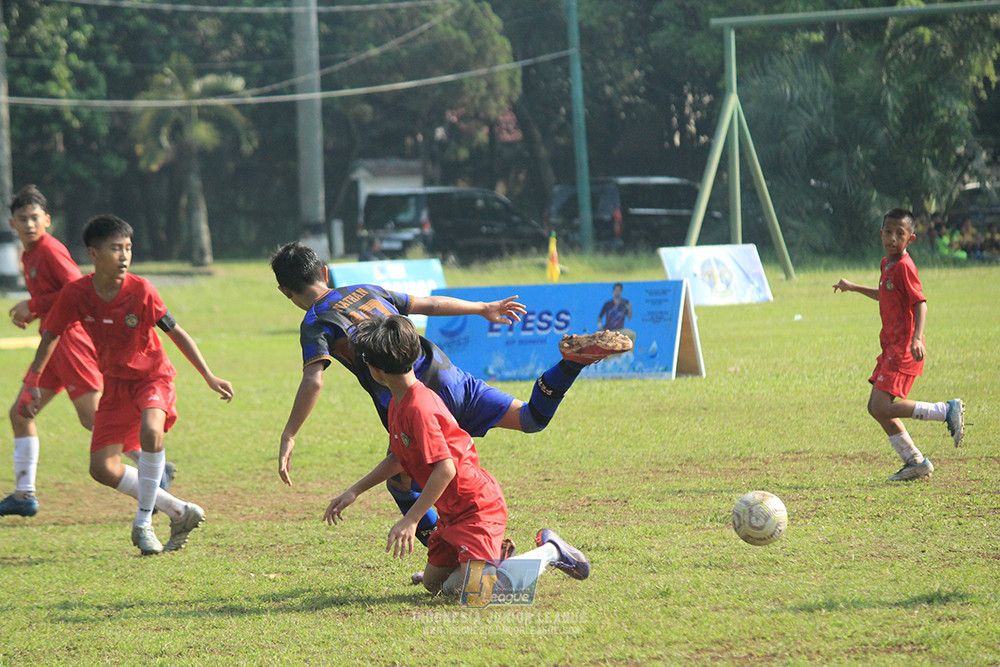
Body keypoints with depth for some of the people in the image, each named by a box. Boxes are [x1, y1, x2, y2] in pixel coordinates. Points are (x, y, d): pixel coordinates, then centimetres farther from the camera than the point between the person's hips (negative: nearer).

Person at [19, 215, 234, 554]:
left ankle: (143, 523, -20)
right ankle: (179, 512, 9)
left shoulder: (141, 291, -19)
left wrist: (210, 378, -9)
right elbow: (51, 336, 3)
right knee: (103, 469, -6)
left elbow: (177, 333, -10)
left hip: (152, 376, -3)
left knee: (150, 431, -35)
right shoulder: (76, 294, -13)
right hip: (115, 383, 4)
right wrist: (32, 382, -2)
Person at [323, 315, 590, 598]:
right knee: (433, 583, 13)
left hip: (476, 508, -10)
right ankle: (500, 556, 26)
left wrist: (410, 520, -27)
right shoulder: (397, 405, 8)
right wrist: (354, 491, 18)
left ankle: (549, 552, -4)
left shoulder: (420, 408, -25)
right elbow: (398, 458, 22)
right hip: (451, 512, 10)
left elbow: (445, 469, -29)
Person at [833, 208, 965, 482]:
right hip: (891, 347, 9)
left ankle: (948, 410, -10)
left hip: (904, 349, -9)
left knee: (882, 407, -17)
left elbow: (920, 304, -20)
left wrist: (917, 337, -34)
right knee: (876, 408, 9)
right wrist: (854, 288, 40)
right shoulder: (888, 264, 15)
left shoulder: (904, 267, -13)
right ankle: (915, 462, 16)